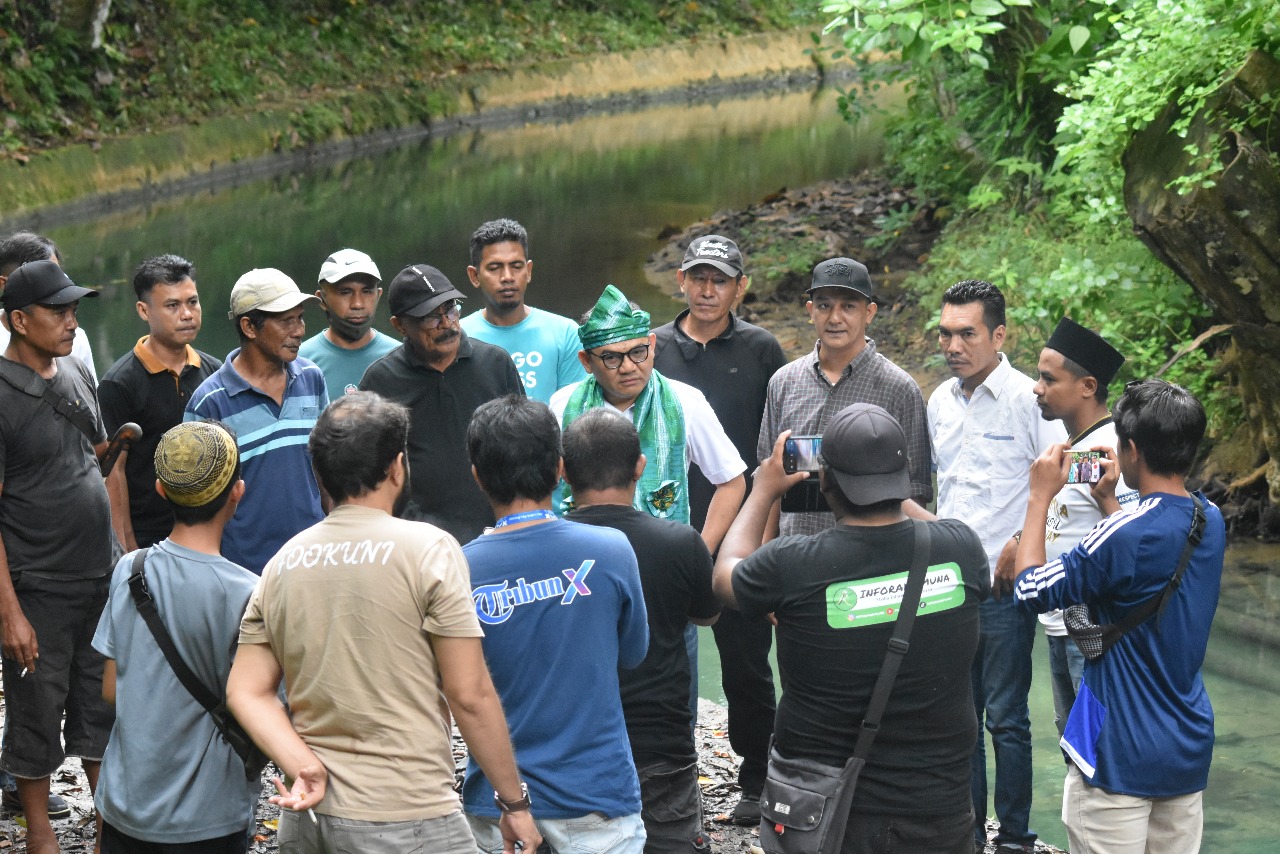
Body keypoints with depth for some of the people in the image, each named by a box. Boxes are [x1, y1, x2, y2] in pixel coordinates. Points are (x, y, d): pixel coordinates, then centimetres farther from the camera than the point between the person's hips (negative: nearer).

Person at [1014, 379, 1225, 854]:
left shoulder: (1126, 535, -22)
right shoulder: (1211, 521, 2)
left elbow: (1031, 590, -11)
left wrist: (1040, 499, -2)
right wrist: (1108, 503, 18)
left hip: (1121, 756, -7)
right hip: (1190, 749, 8)